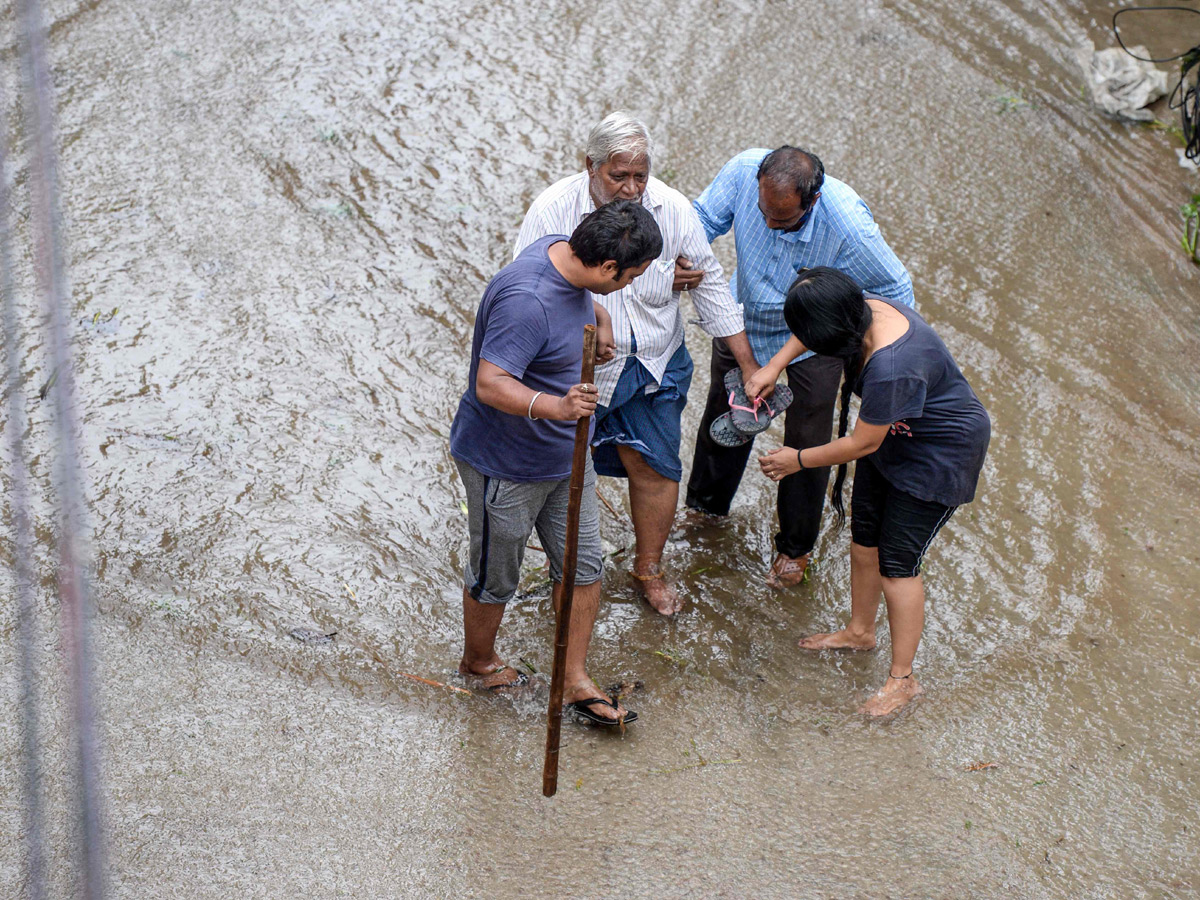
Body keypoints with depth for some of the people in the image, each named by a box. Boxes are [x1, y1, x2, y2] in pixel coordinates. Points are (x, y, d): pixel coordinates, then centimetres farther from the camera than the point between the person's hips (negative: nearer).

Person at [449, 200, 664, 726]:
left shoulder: (564, 254, -5)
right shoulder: (525, 300, -34)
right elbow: (490, 384, -39)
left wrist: (597, 316, 15)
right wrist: (554, 406, -51)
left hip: (565, 456, 9)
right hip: (505, 465, -8)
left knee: (583, 565, 13)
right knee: (495, 575, 14)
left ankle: (575, 681, 27)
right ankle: (478, 662, 40)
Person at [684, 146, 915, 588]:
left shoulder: (848, 224, -40)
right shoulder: (745, 171, -33)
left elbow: (895, 289, -22)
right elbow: (704, 216, -12)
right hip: (743, 321, 3)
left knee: (807, 443, 9)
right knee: (723, 417, 23)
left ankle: (795, 547, 37)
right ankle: (705, 507, 52)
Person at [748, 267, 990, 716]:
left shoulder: (891, 368, -40)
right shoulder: (867, 308, -16)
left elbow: (863, 444, -24)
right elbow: (815, 326, 10)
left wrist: (799, 460, -10)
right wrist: (774, 366, 1)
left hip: (941, 454, -9)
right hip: (893, 435, 9)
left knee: (896, 562, -3)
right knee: (864, 532, 17)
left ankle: (902, 678, 12)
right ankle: (860, 631, 39)